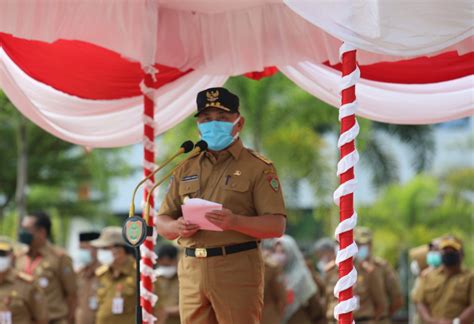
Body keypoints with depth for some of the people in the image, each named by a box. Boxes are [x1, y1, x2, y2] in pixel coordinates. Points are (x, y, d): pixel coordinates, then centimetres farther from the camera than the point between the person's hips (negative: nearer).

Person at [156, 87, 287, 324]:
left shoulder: (258, 168, 2)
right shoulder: (186, 168, 17)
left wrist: (234, 222, -23)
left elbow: (277, 225, -6)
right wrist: (177, 227, -7)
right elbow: (161, 222, 17)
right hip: (191, 271, 5)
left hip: (238, 271, -5)